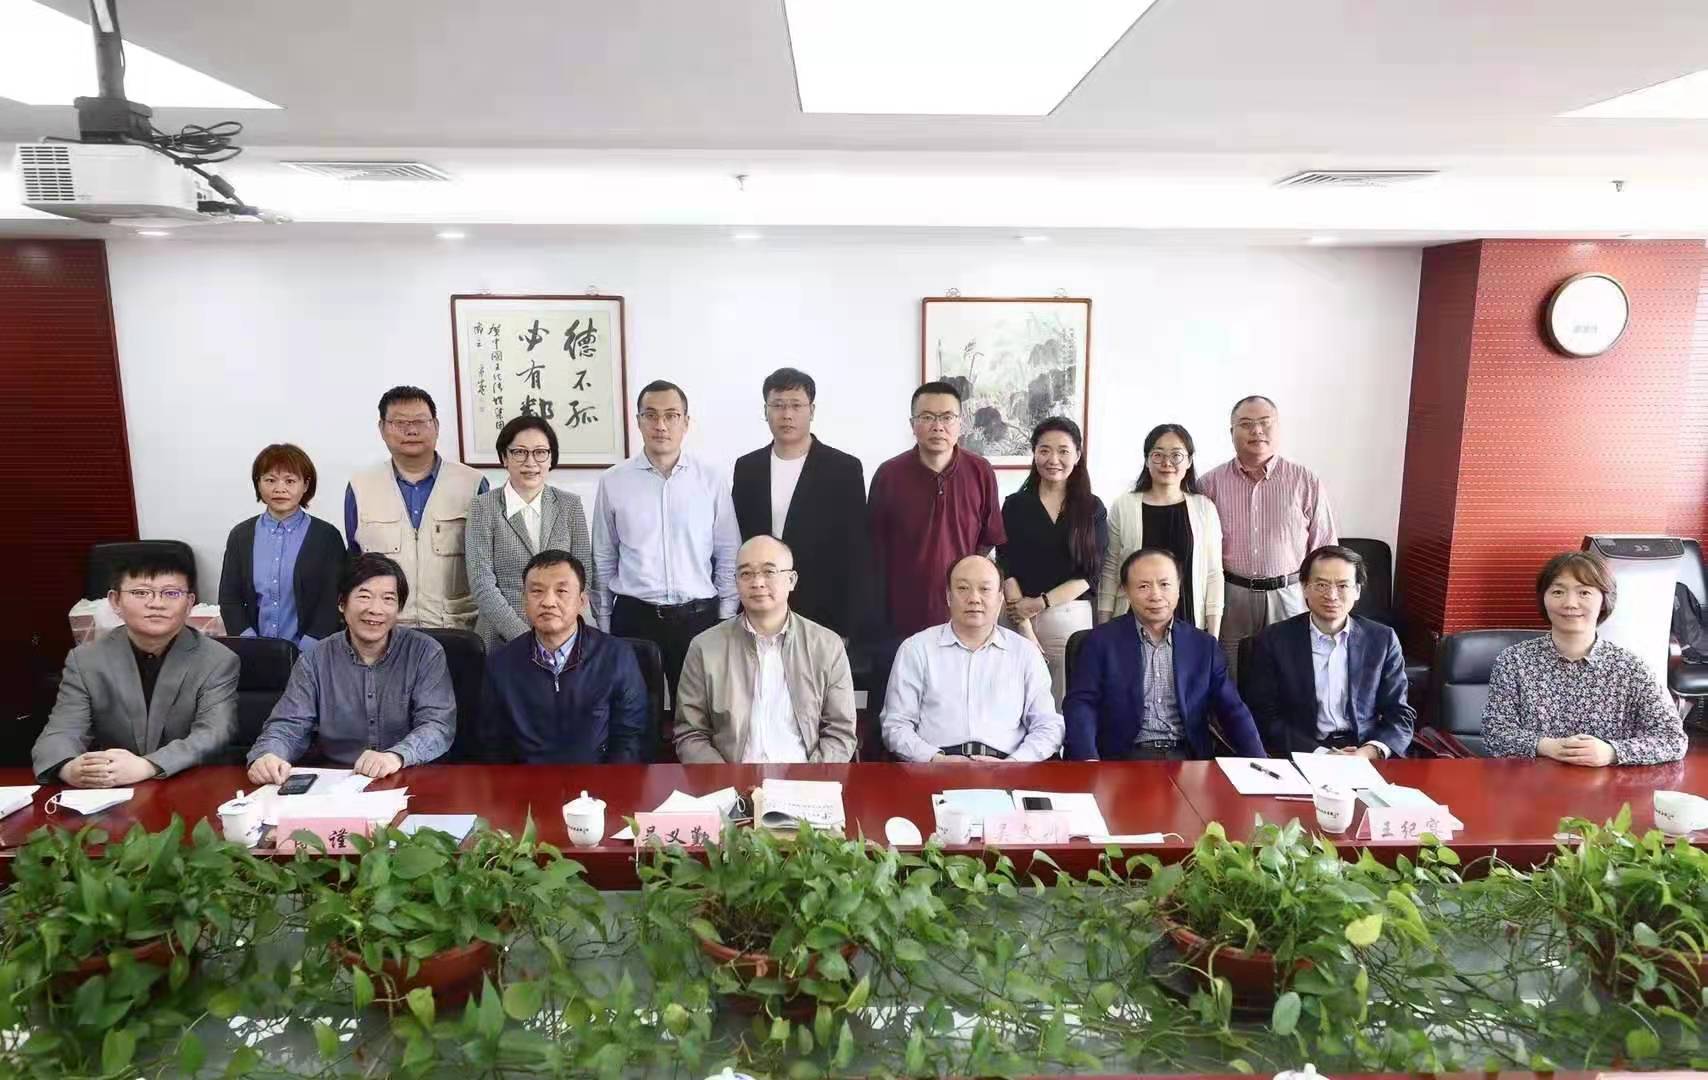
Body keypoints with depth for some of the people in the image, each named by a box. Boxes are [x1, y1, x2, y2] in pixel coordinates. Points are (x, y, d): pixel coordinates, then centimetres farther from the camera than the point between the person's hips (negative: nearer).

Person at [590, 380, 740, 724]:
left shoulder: (711, 480, -1)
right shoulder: (613, 482, -1)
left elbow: (728, 557, 3)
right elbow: (603, 559, 6)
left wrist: (726, 621, 1)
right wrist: (604, 623, 7)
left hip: (698, 618, 0)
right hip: (634, 617, 0)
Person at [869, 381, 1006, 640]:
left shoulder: (981, 472, -4)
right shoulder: (888, 474, -6)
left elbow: (989, 538, 8)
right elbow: (875, 546, 2)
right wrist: (878, 614, 6)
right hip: (902, 615, -1)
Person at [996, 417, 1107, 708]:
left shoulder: (1092, 508, 5)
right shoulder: (1015, 505, 3)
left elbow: (1089, 574, -1)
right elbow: (1007, 570, -4)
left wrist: (1040, 602, -11)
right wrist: (1025, 631, -12)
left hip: (1074, 620, 0)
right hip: (1020, 620, 0)